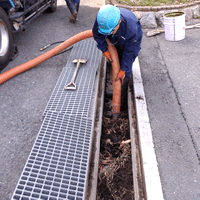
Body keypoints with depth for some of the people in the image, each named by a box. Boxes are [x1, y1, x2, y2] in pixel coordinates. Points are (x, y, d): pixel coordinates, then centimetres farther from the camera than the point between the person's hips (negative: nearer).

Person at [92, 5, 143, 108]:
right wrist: (105, 50, -16)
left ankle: (121, 99, 7)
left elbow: (129, 52, -32)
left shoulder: (131, 28, -47)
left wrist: (123, 70, -26)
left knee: (126, 70, -8)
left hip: (131, 42, -4)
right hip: (115, 42, 5)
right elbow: (97, 35, -13)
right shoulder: (101, 18, -36)